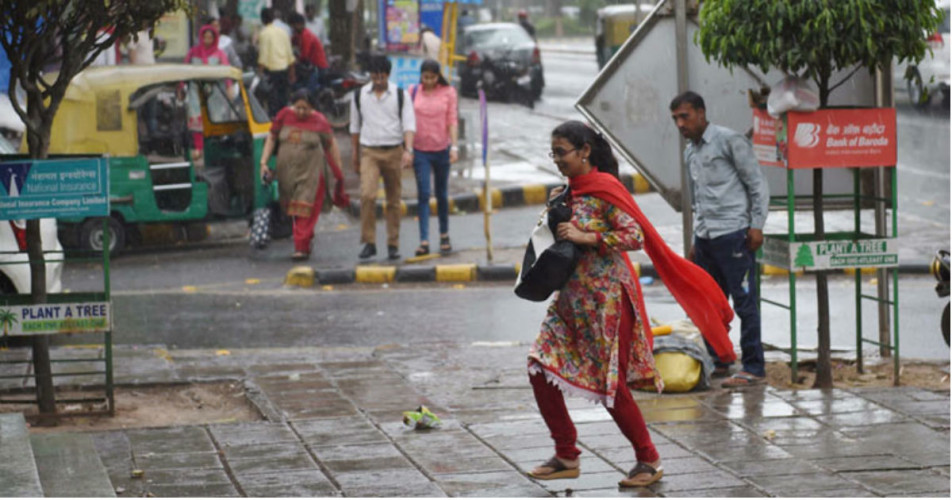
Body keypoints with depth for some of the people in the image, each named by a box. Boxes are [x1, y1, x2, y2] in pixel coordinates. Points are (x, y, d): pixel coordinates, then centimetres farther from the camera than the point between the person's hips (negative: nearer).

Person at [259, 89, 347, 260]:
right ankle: (306, 243, 27)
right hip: (288, 171, 4)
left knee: (306, 210, -10)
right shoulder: (284, 115, 1)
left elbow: (332, 145, 2)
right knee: (293, 209, 11)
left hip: (311, 172, -4)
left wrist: (338, 172, 1)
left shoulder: (319, 122, -6)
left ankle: (301, 248, -11)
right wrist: (264, 162, 1)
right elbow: (271, 138, 9)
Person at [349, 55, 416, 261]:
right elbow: (355, 126, 16)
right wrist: (355, 156, 16)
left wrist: (408, 150, -19)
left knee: (394, 201, 5)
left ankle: (393, 245, 13)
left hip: (393, 151, 0)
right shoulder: (360, 95, 6)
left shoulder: (400, 95, 1)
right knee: (367, 194, -18)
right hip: (369, 152, 0)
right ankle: (369, 242, -14)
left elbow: (409, 124, -4)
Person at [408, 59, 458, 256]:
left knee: (441, 194, 11)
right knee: (423, 194, -7)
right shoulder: (413, 92, 1)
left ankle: (444, 235, 27)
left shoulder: (448, 92, 0)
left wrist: (454, 146, -10)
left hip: (441, 149, 0)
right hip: (420, 150, 0)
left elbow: (452, 121, -1)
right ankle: (424, 241, -11)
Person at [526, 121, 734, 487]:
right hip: (572, 295, 8)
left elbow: (636, 236, -20)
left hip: (605, 298, -8)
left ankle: (649, 461, 10)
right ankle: (566, 457, 13)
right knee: (540, 369, 1)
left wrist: (586, 237, -24)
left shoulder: (603, 189, -13)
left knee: (611, 384, -5)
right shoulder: (571, 189, 10)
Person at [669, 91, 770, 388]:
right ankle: (717, 362, 18)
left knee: (744, 302, -6)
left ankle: (753, 368, -5)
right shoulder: (690, 152, 19)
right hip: (705, 237, 8)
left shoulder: (729, 141, -4)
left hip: (733, 233, -8)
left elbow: (757, 185, -5)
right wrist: (696, 243, 21)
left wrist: (756, 226, -13)